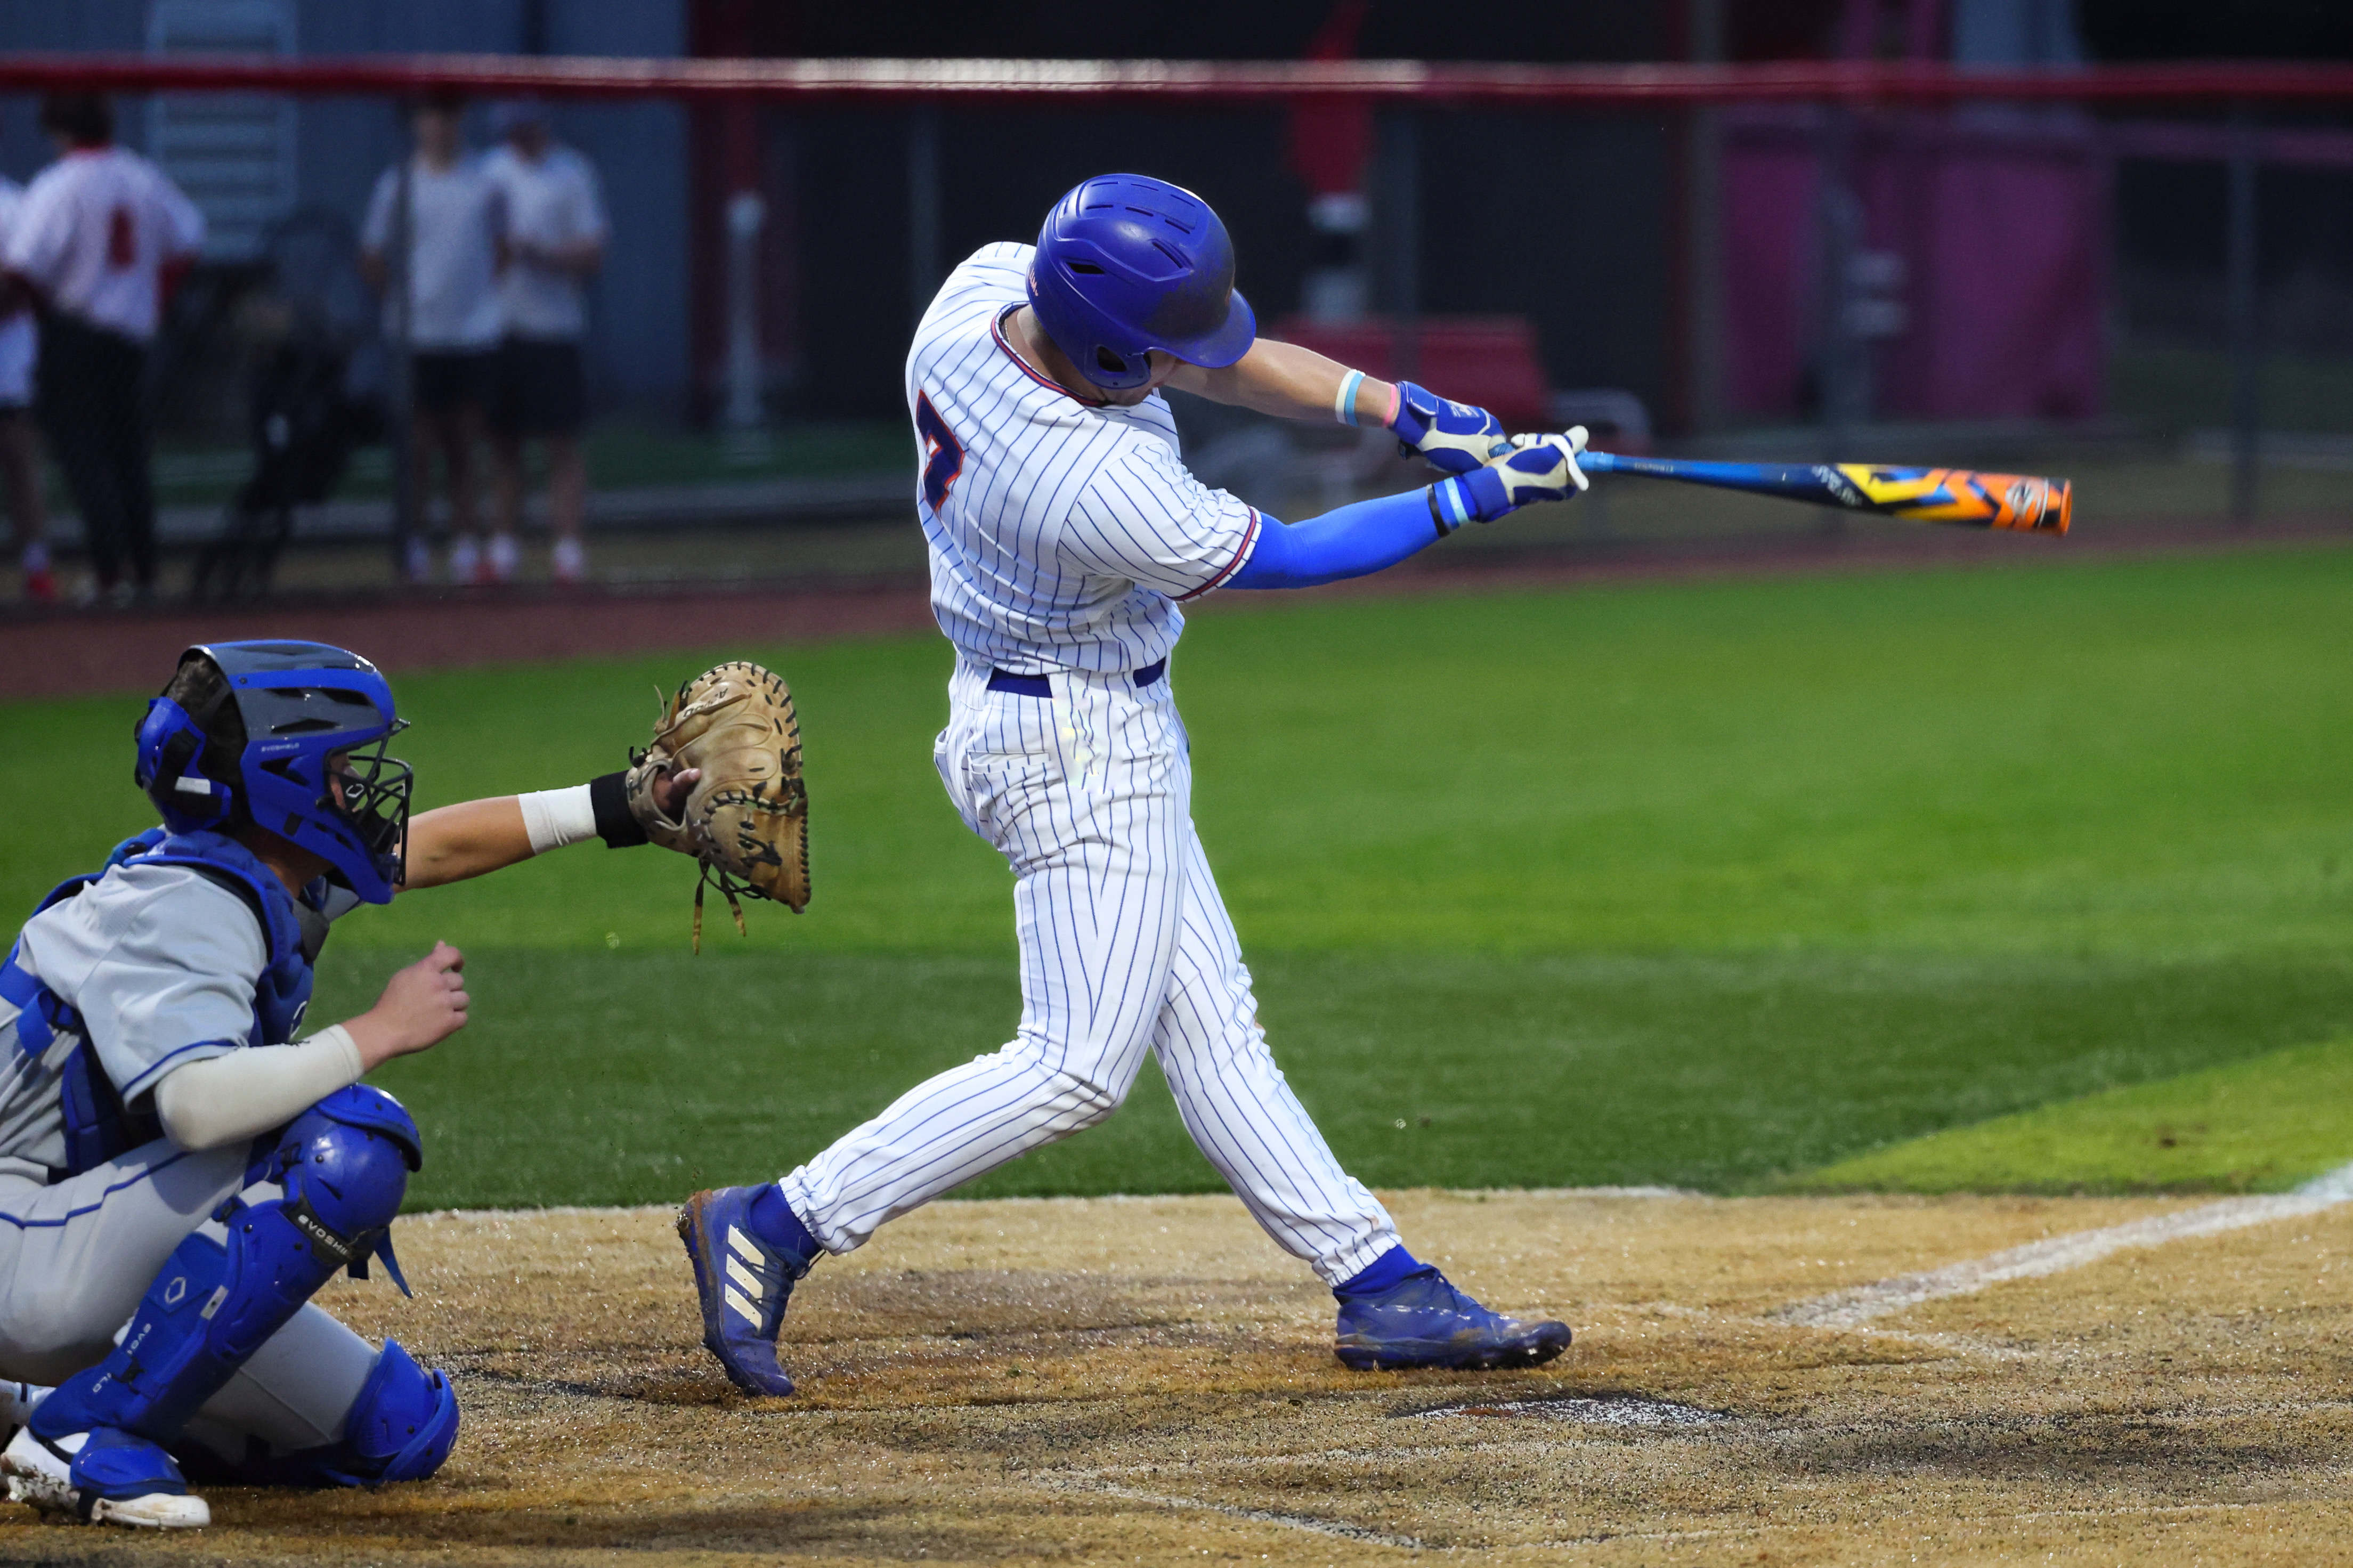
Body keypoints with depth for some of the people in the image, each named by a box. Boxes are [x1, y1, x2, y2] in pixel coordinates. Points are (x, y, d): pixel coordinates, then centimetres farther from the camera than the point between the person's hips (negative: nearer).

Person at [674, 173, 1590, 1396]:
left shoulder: (982, 287, -13)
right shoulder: (1108, 489, -34)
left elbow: (1206, 356, 1)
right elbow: (1280, 560, -16)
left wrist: (1395, 407, -6)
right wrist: (1474, 499, -7)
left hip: (1094, 726, 10)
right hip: (1079, 743, -10)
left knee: (1209, 1026, 11)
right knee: (1081, 1065, -8)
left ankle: (1381, 1287, 16)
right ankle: (775, 1227, -7)